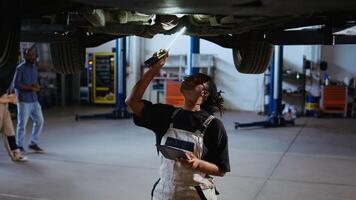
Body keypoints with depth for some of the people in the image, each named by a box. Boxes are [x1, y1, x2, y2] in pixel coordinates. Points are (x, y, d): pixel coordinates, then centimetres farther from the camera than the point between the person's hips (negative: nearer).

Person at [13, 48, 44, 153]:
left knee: (39, 120, 5)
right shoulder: (20, 68, -9)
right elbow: (16, 84, -14)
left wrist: (37, 86, -2)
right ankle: (19, 146, 12)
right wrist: (30, 87, -19)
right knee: (22, 123, -1)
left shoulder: (34, 68, 13)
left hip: (34, 100, 7)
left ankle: (33, 143, 17)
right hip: (23, 100, -7)